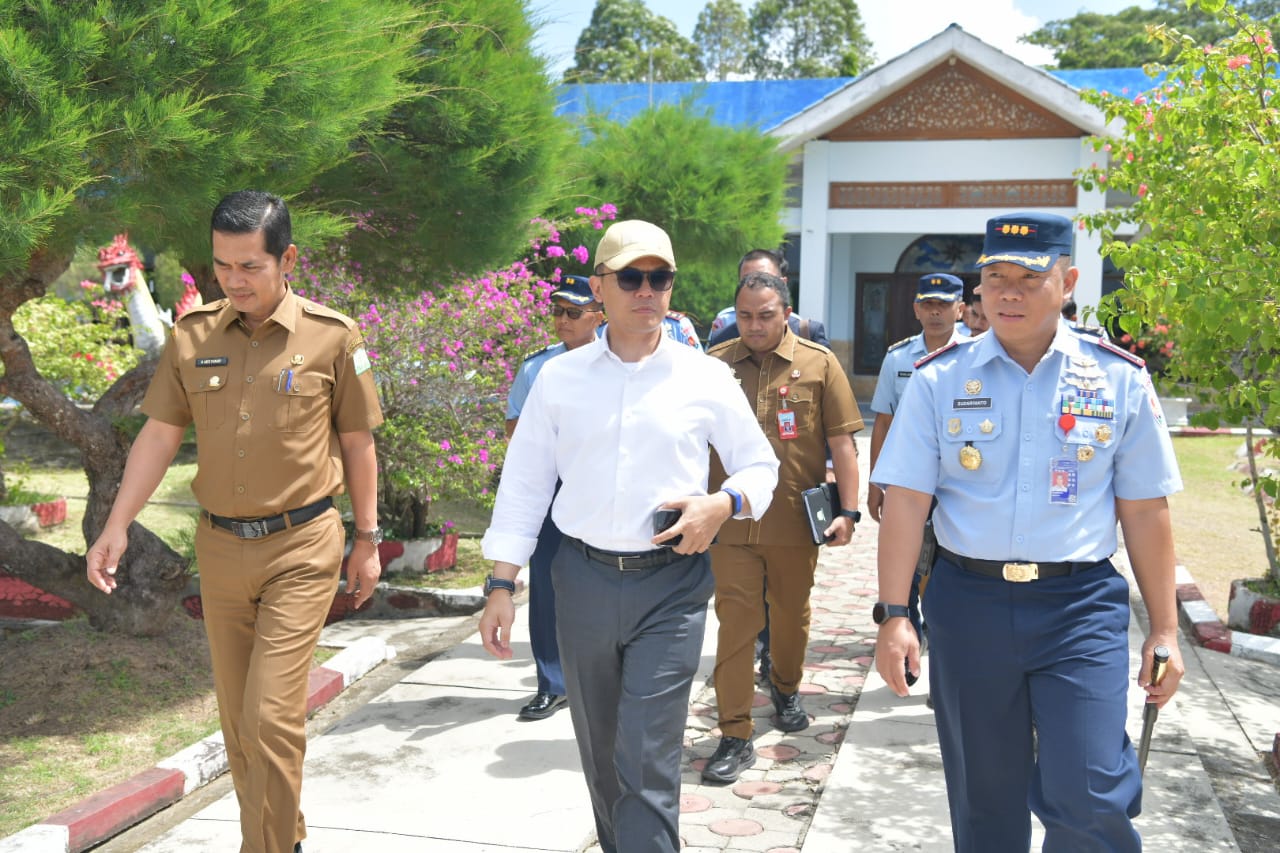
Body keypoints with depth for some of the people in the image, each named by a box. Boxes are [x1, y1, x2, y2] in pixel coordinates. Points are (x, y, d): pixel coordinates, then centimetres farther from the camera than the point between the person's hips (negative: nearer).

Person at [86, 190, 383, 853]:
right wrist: (116, 525, -2)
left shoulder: (332, 336, -6)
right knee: (237, 719, 14)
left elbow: (356, 442, 1)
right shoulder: (192, 335, 2)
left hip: (300, 548, -4)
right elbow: (159, 434, 6)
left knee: (271, 716, -10)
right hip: (219, 548, 4)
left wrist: (367, 539, 5)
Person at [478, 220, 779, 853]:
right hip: (583, 579, 3)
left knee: (647, 764, -7)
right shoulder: (559, 378, 4)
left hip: (671, 586, -2)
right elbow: (523, 486, 7)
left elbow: (761, 467, 10)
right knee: (599, 751, 17)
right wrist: (500, 586, 2)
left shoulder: (706, 379, 0)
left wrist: (724, 504, -12)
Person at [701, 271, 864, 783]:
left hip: (796, 519, 1)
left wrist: (847, 510, -5)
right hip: (732, 520, 0)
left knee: (791, 613, 17)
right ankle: (735, 736, 4)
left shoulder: (819, 364, 0)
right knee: (736, 621, -3)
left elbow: (841, 441, 0)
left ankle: (785, 688, 45)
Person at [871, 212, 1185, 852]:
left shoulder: (1120, 381, 0)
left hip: (1082, 606, -1)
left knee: (1089, 798, -8)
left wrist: (1164, 630, 5)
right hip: (968, 601, 1)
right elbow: (905, 502, -3)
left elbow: (1144, 512, 4)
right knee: (983, 799, 13)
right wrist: (893, 615, -9)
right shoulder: (938, 379, 0)